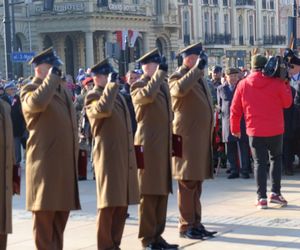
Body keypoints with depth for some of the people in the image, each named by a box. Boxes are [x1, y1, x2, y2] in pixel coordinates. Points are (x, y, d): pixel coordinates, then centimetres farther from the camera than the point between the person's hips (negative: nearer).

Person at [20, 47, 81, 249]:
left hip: (66, 162, 8)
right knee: (45, 215, -4)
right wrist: (52, 77, -18)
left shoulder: (63, 89, 18)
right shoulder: (30, 90, -5)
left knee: (61, 216, 13)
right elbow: (37, 103, -31)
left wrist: (74, 155, 21)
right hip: (46, 163, -8)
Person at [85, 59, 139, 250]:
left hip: (125, 157, 8)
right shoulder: (93, 96, -6)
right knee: (108, 204, -4)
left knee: (122, 203, 10)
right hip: (108, 157, -8)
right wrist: (111, 86, -20)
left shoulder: (118, 95, 19)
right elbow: (103, 109, -30)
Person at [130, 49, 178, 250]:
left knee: (162, 192, 9)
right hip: (149, 145, -8)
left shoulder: (163, 84, 18)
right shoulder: (139, 86, -6)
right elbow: (147, 95, -31)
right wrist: (160, 73, -19)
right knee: (149, 193, -3)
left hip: (164, 145, 8)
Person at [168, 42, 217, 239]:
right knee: (188, 184, -4)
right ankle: (186, 226, 1)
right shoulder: (177, 77, -9)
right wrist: (196, 69, -25)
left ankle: (196, 223, 18)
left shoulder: (199, 78, 18)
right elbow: (180, 89, -34)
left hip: (202, 139, 8)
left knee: (197, 183, 12)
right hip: (188, 138, -8)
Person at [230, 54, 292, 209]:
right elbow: (287, 103, 4)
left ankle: (262, 197, 2)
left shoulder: (243, 85, -3)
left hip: (255, 131, 1)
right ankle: (275, 192, 11)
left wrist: (235, 128, 14)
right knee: (276, 158, 18)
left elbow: (235, 109, 2)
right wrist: (286, 85, 13)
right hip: (275, 130, 0)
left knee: (260, 162, 7)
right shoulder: (277, 83, -9)